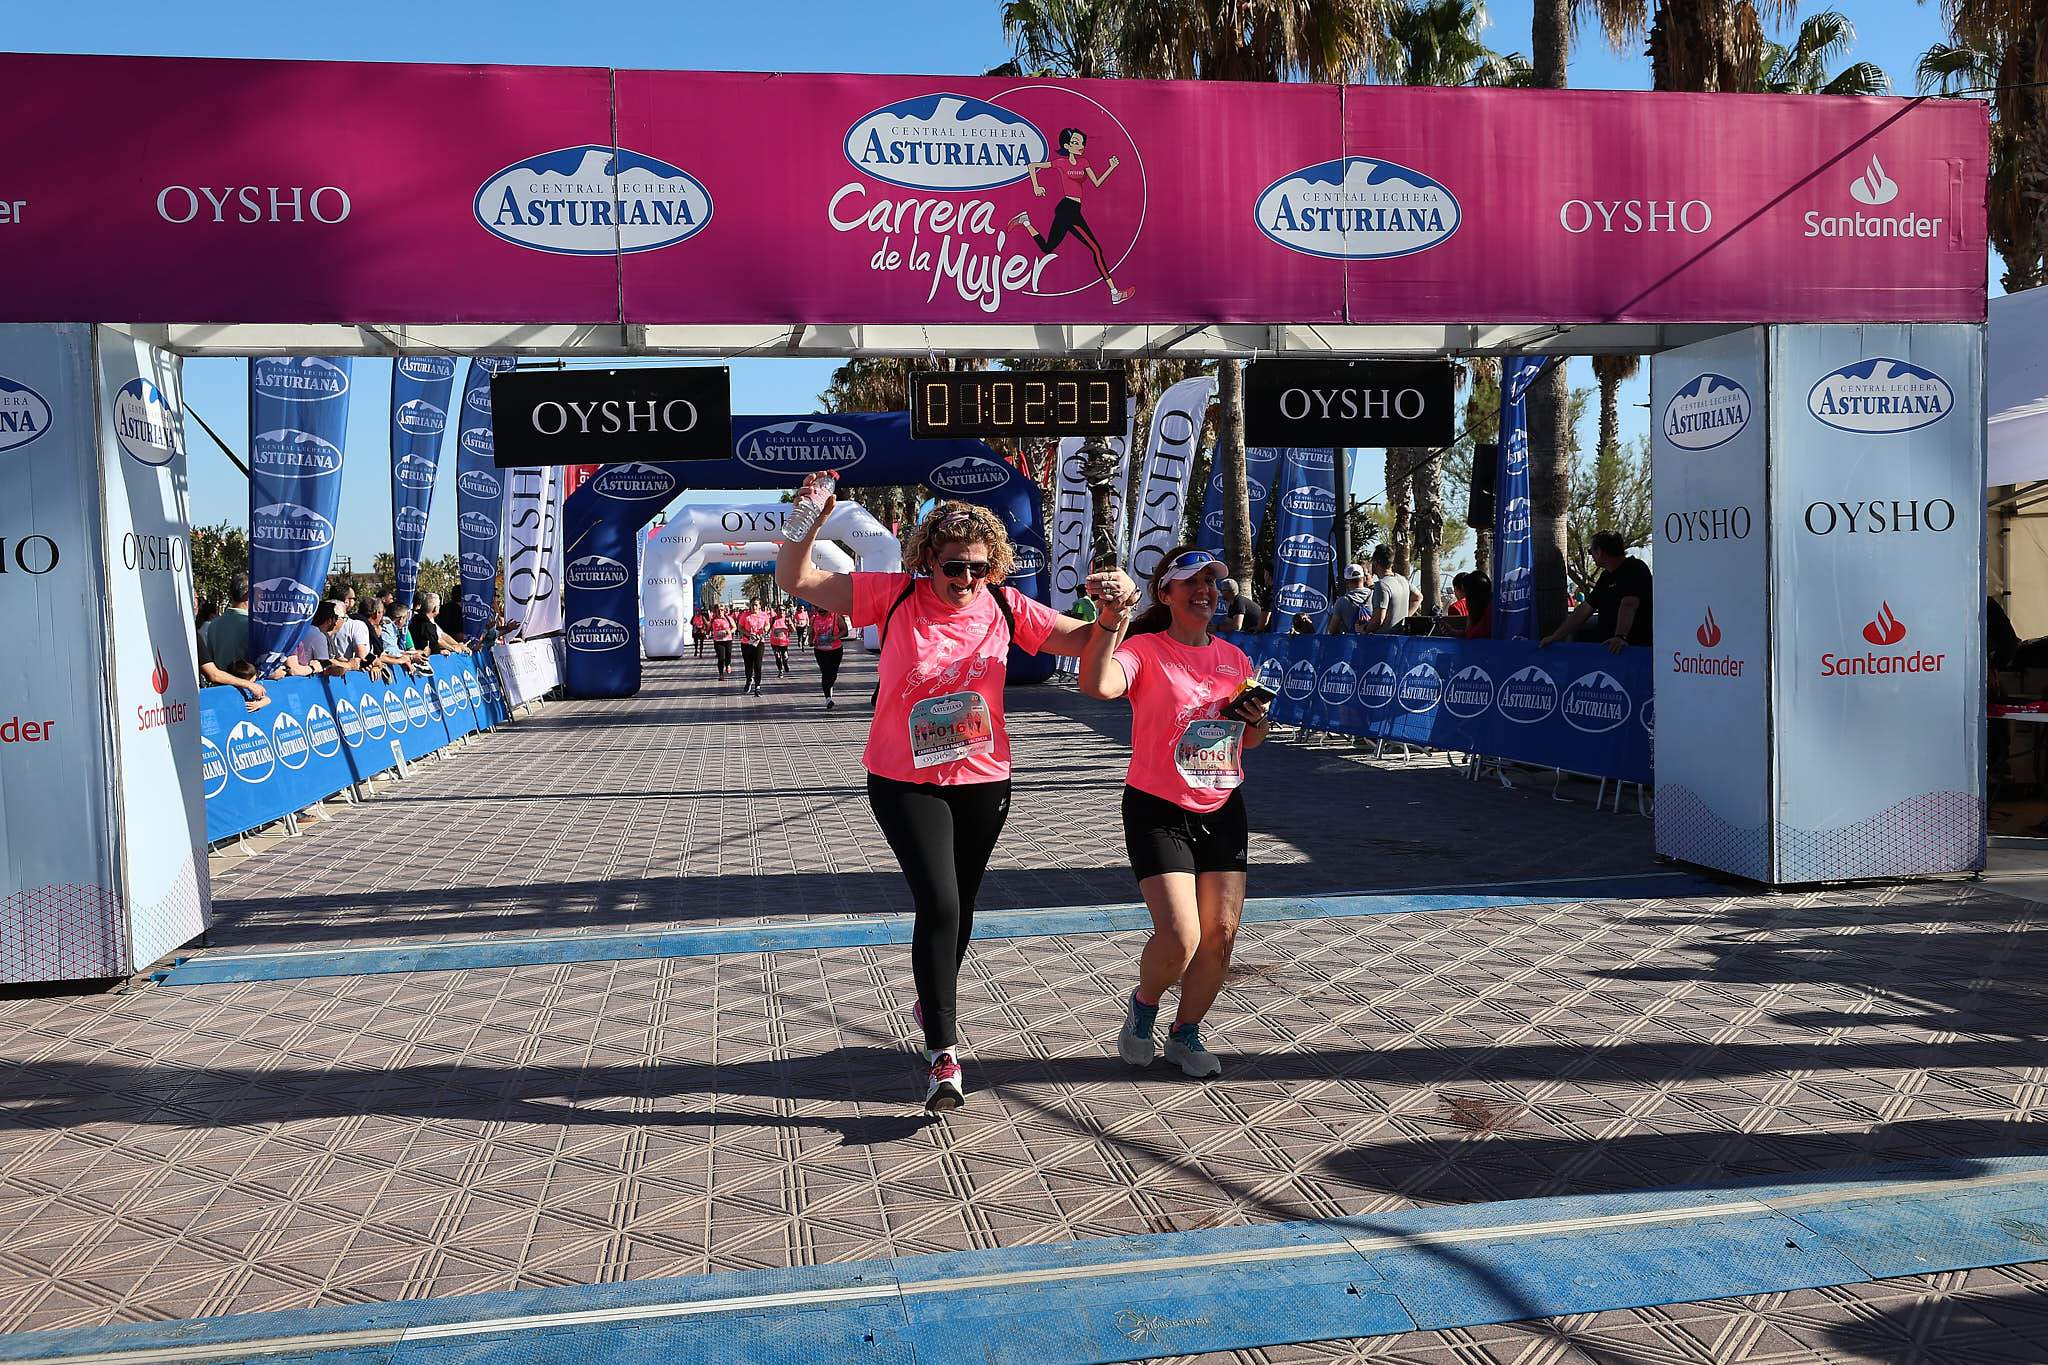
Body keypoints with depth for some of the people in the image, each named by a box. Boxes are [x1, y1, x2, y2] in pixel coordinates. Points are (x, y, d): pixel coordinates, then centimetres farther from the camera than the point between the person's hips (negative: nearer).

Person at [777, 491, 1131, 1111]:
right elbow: (795, 581, -11)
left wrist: (1118, 604, -22)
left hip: (982, 781, 3)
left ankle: (934, 1002, 47)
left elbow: (1085, 641, -3)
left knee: (961, 905, 17)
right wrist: (810, 523, -28)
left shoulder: (1004, 607, -5)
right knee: (939, 903, -14)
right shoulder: (895, 597, -11)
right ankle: (942, 1053, -2)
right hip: (905, 782, -3)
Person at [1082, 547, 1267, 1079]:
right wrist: (1111, 616, -40)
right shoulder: (1144, 650, -11)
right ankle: (1143, 1006, 18)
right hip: (1158, 810, -6)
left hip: (1223, 810, 6)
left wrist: (1256, 719, -2)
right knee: (1180, 937, -15)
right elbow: (1097, 685, -34)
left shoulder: (1234, 657, 8)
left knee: (1221, 934, 4)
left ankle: (1185, 1033, 26)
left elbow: (1249, 741, 20)